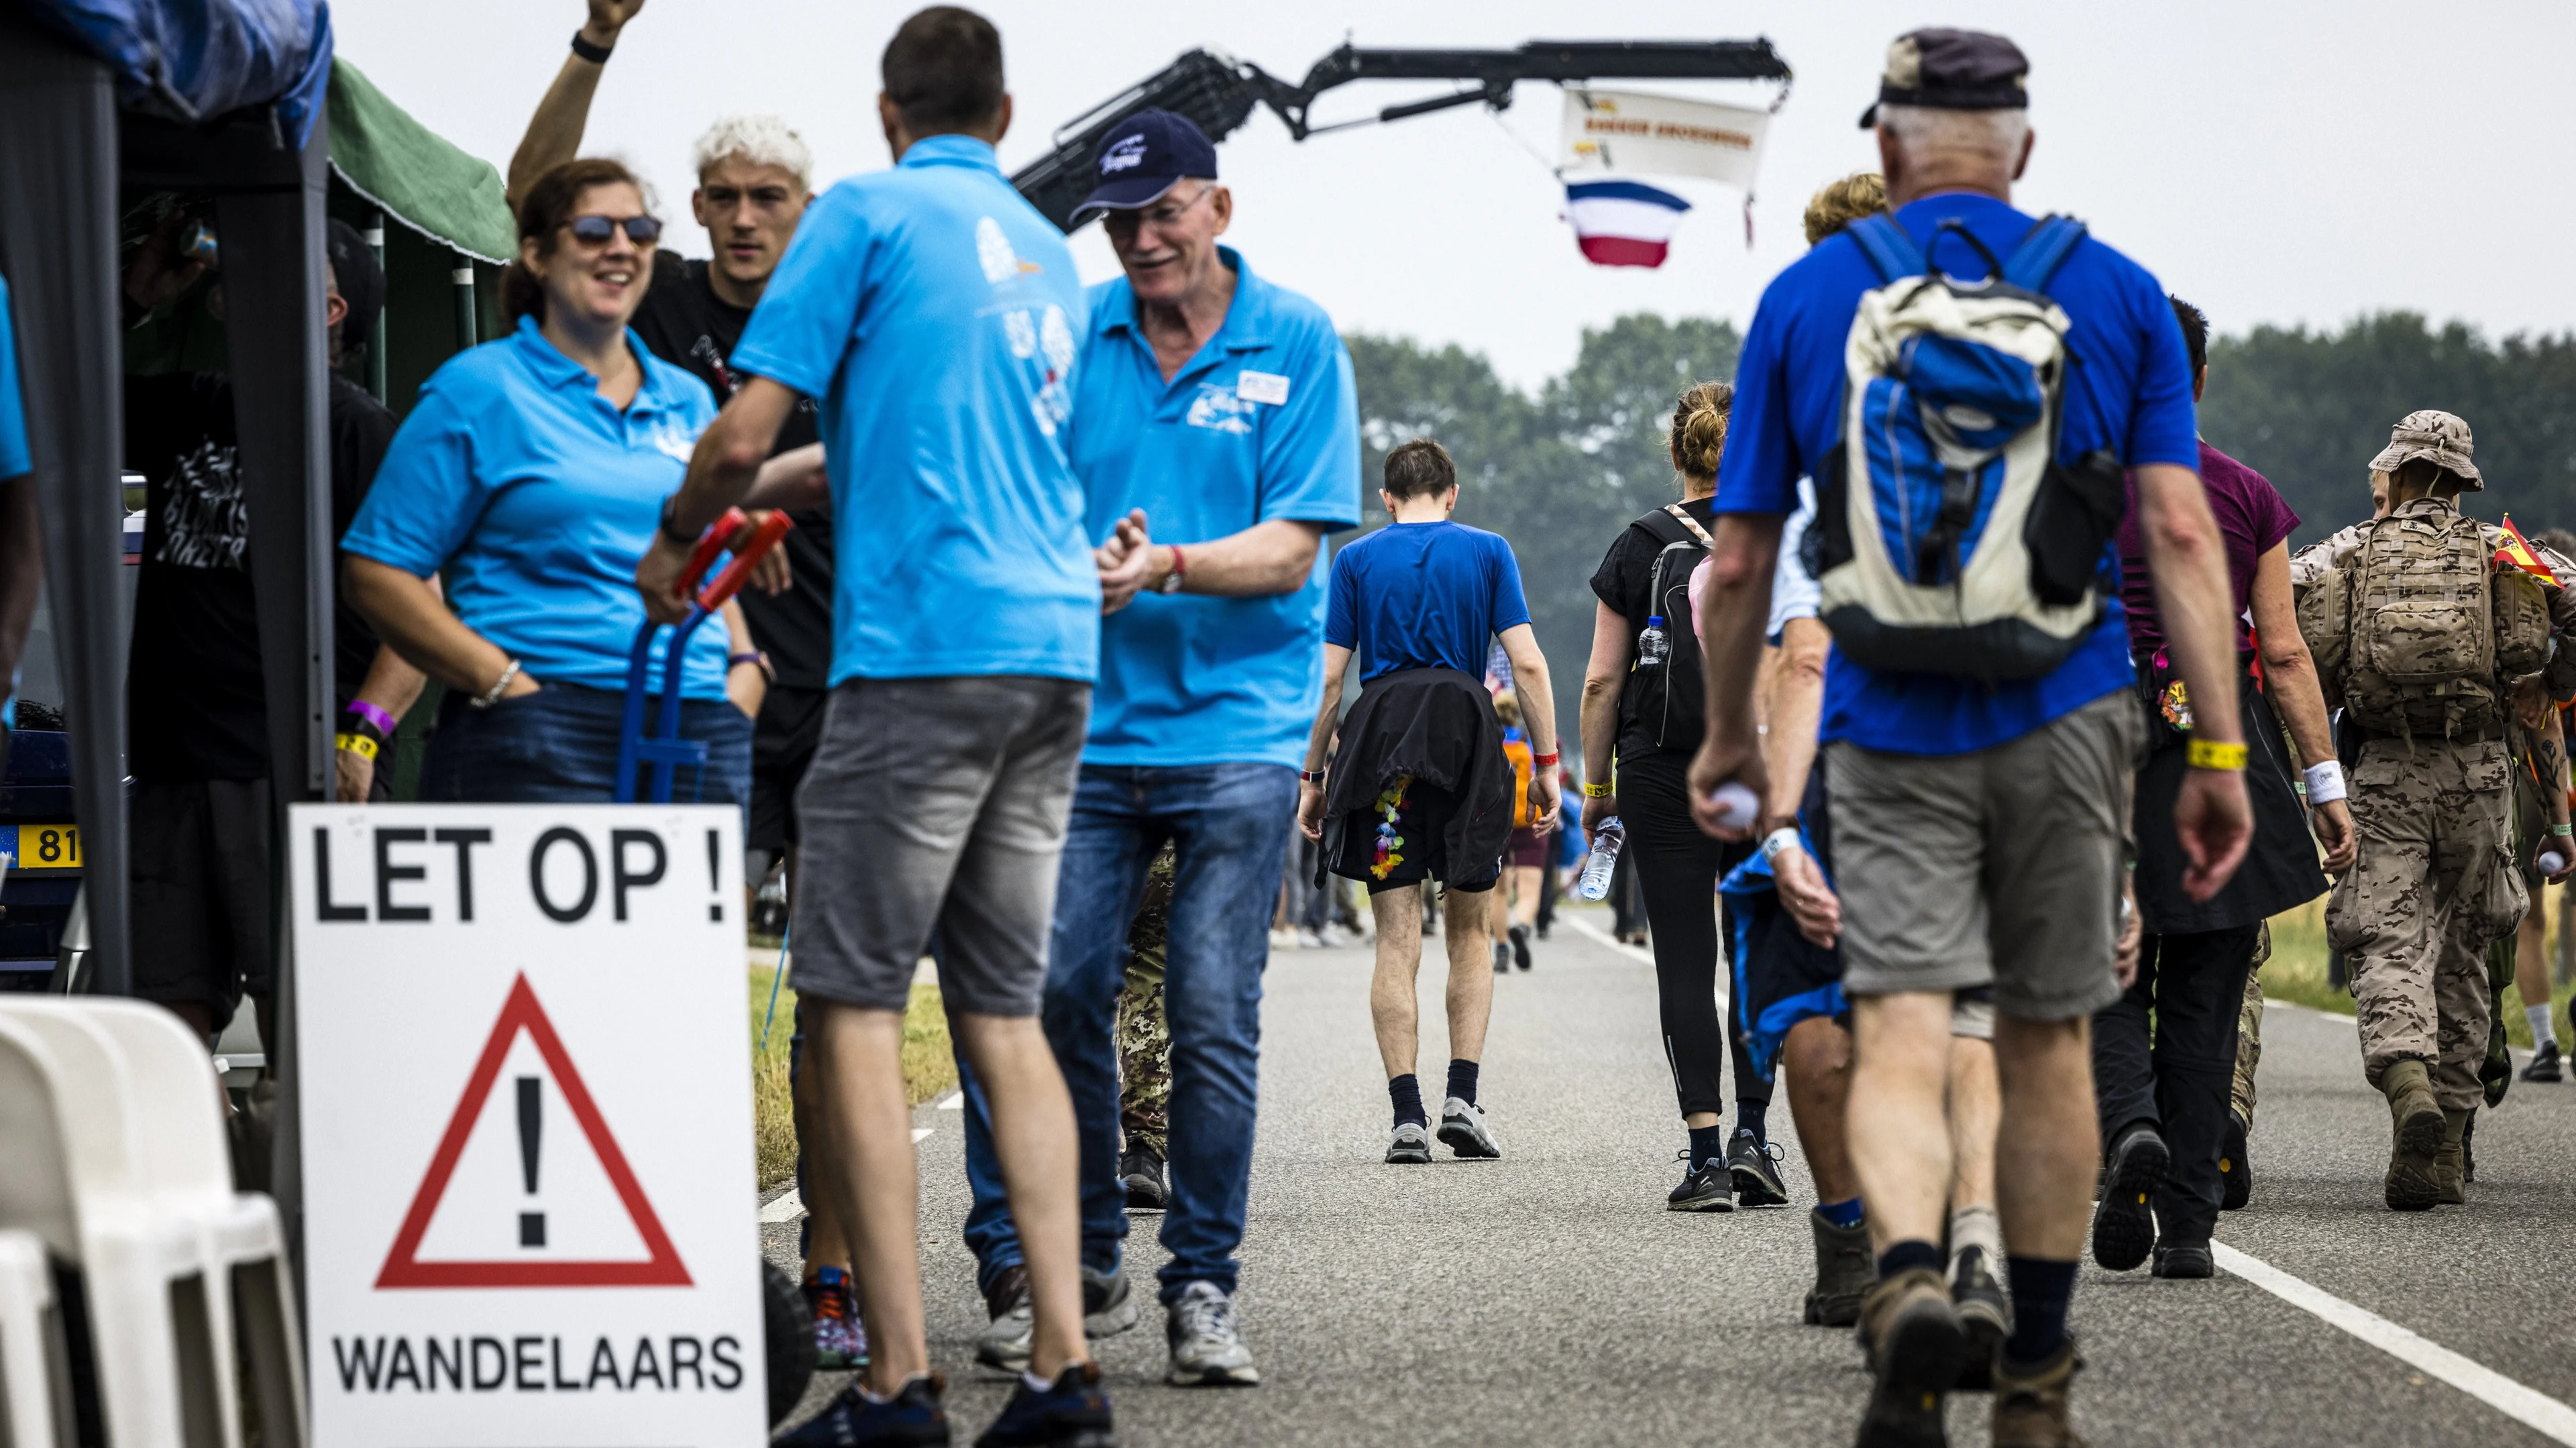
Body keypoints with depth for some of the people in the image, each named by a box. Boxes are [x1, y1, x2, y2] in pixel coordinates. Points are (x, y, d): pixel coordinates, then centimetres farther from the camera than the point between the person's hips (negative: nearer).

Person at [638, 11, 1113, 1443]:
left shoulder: (868, 213, -1)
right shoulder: (1051, 253, 21)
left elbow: (747, 435, -7)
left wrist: (674, 541, 12)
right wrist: (780, 501, 42)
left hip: (923, 641, -7)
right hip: (1058, 645, 7)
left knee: (858, 1002, -4)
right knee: (1006, 1008, 10)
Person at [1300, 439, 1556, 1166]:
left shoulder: (1356, 559, 8)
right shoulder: (1488, 552, 8)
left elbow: (1329, 677, 3)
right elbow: (1527, 663, 0)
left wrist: (1312, 776, 9)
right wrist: (1545, 763, 4)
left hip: (1380, 738, 0)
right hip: (1466, 739, 0)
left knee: (1397, 939, 1)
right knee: (1472, 930, 13)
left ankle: (1407, 1114, -7)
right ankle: (1462, 1097, 1)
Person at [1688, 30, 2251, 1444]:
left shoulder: (1805, 297, 4)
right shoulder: (2118, 294, 4)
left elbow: (1737, 562, 5)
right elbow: (2181, 534, -5)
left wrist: (1727, 737, 19)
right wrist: (2219, 753, -4)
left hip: (1889, 731, -1)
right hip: (2066, 721, 1)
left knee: (1899, 1036, -5)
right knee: (2046, 1046, 12)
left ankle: (1909, 1279, -34)